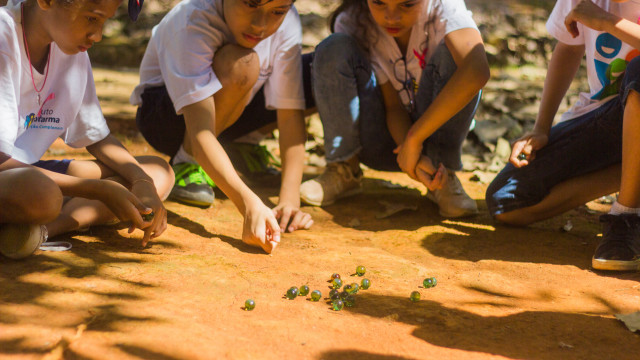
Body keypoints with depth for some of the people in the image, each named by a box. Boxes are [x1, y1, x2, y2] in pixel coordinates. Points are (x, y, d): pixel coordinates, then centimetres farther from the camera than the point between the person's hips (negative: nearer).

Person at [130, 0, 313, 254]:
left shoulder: (287, 24, -21)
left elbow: (290, 115, -22)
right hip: (167, 114, -6)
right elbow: (200, 131, -43)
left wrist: (290, 199, -35)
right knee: (241, 64, -37)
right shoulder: (193, 21, -34)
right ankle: (187, 162, -14)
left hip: (234, 113, 6)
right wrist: (249, 204, -56)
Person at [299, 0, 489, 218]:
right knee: (335, 49, -22)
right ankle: (343, 170, -11)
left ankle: (444, 177, -17)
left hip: (435, 127, -1)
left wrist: (414, 139, -40)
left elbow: (477, 72, -41)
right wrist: (415, 160, -35)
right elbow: (393, 107, -16)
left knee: (451, 53, -28)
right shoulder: (351, 24, -16)